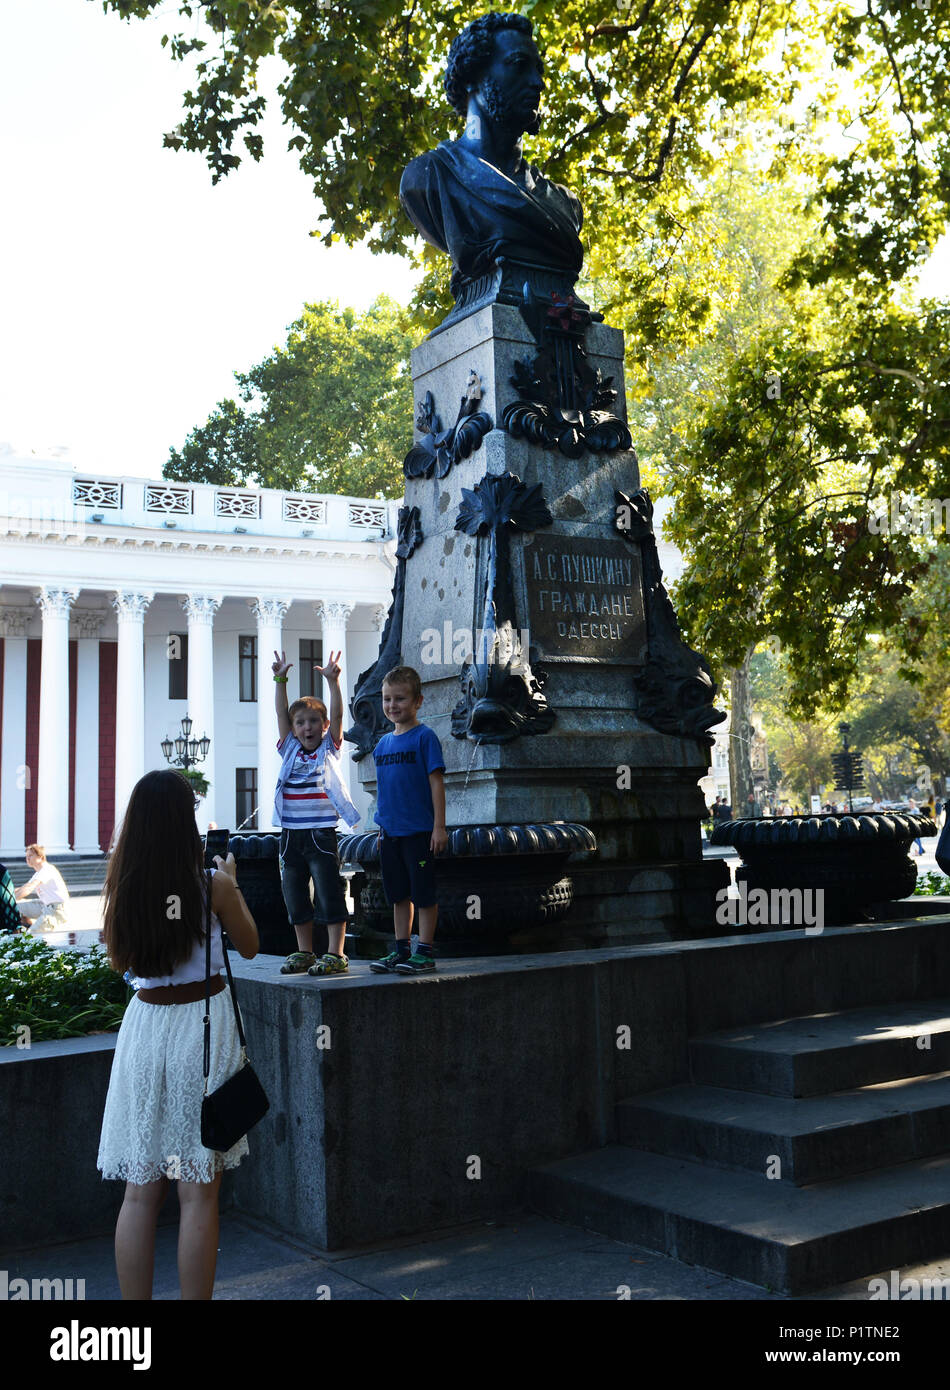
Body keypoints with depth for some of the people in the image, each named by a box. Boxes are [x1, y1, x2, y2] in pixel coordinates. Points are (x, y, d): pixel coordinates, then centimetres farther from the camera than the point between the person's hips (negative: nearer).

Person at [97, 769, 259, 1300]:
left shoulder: (124, 886, -3)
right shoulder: (212, 885, -11)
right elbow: (249, 946, 5)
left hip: (145, 1025, 4)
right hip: (203, 1023, -3)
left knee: (140, 1192, 11)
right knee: (199, 1193, 4)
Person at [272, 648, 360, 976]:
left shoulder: (329, 750, 3)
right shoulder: (290, 750, 11)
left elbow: (337, 714, -8)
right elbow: (281, 713, 5)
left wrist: (332, 681, -19)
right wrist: (280, 680, -4)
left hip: (321, 834, -4)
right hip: (290, 834, 4)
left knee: (330, 896, -4)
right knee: (295, 896, 10)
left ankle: (335, 954, 1)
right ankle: (304, 953, 21)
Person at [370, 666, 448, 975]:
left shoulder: (424, 737, -7)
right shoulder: (383, 743, 12)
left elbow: (436, 781, -10)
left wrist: (439, 826, -13)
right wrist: (382, 828, 17)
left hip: (419, 831, -6)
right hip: (390, 832, 6)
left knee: (423, 892, 1)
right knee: (398, 894, 12)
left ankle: (425, 952, 8)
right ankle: (401, 950, 21)